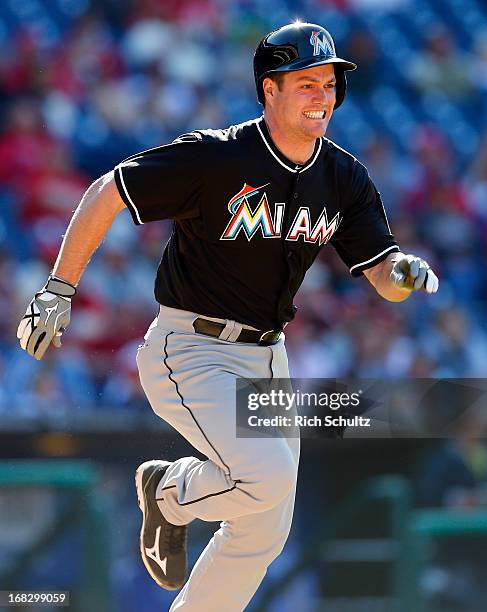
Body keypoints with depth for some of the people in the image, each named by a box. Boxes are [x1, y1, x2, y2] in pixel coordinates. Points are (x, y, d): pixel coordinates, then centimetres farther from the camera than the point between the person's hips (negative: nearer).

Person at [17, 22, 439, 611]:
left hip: (266, 360, 7)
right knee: (268, 477, -26)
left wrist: (406, 273, -25)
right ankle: (170, 491, 5)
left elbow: (381, 275, 0)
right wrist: (57, 292, -15)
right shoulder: (217, 156, -19)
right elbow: (107, 192, -13)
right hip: (188, 356, -7)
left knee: (265, 531, 9)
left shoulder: (345, 179, 0)